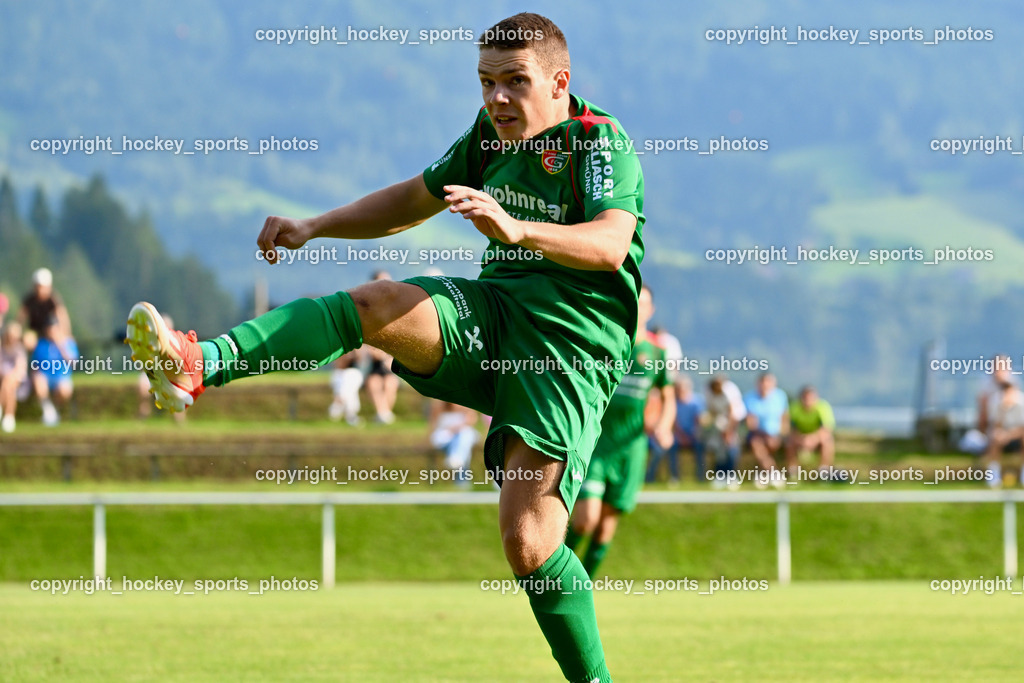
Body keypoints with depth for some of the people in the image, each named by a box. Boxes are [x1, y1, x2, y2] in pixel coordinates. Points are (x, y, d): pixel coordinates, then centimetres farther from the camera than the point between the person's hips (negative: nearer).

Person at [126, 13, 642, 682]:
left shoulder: (604, 144, -10)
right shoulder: (493, 132, 12)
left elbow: (609, 244, -28)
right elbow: (413, 200, 27)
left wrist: (516, 228, -44)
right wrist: (314, 227, 17)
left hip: (574, 344, -6)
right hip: (493, 309, 6)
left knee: (529, 545, -17)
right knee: (375, 305, -24)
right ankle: (199, 363, -37)